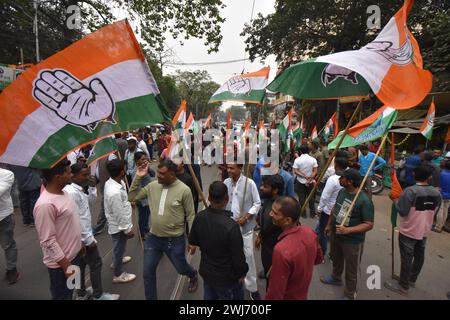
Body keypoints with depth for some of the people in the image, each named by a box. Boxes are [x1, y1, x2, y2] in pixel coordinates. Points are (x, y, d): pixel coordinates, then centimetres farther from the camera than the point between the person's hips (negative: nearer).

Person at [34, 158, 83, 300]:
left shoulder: (63, 193, 0)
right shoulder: (45, 205, -29)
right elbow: (48, 241, -25)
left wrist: (80, 244, 17)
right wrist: (65, 265, -20)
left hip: (74, 254, 8)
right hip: (60, 263, -8)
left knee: (69, 292, 26)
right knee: (62, 295, 14)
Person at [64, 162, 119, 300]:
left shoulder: (78, 189, 3)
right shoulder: (72, 192, -27)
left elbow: (91, 202, 14)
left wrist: (92, 186, -2)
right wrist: (88, 239, -21)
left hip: (80, 237, 10)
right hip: (84, 237, -10)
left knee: (81, 264, 21)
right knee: (96, 264, 6)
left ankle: (81, 293, 38)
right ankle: (98, 295, 22)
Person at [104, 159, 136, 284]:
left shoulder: (110, 182, -8)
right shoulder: (115, 193, -38)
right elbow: (120, 215, -28)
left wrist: (128, 203, 21)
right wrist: (127, 229, -17)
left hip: (117, 224, 9)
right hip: (119, 226, -9)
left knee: (119, 247, 33)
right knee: (119, 248, 13)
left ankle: (117, 260, 59)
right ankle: (118, 275, 35)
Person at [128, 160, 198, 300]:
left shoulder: (184, 190, -18)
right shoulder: (153, 186, -6)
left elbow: (191, 216, -11)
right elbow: (132, 197, 0)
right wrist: (138, 177, -12)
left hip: (175, 240, -3)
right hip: (153, 238, 4)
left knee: (181, 268, 20)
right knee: (148, 272, 12)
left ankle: (193, 275, 56)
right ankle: (151, 298, 39)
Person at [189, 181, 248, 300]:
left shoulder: (199, 217, -17)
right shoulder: (231, 226, -35)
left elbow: (192, 241, 1)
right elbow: (238, 256, -23)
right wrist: (241, 273, -4)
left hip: (206, 271, 5)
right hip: (226, 277, -5)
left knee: (209, 296, 27)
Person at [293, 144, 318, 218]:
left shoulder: (297, 160, -12)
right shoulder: (313, 159, -7)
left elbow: (295, 171, -16)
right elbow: (315, 171, -11)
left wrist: (305, 176, -18)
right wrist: (309, 179, -15)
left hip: (300, 182, -1)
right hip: (310, 182, 2)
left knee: (302, 198, 9)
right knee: (311, 198, 14)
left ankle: (303, 213, 18)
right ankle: (312, 213, 23)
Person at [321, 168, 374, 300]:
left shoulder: (364, 200, -27)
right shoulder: (341, 192, -5)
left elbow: (369, 224, -24)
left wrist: (347, 230, -33)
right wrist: (329, 225, 16)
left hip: (353, 241, -7)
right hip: (335, 235, 7)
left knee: (351, 271, 14)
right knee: (336, 260, 30)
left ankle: (349, 295, 36)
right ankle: (336, 278, 57)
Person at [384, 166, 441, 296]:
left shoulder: (410, 191, -24)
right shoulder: (436, 193, -4)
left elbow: (402, 211, -23)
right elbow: (434, 211, 8)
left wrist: (396, 201, -7)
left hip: (409, 231, -6)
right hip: (424, 231, 6)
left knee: (407, 258, 5)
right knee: (419, 255, 21)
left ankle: (403, 286, 18)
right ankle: (412, 280, 40)